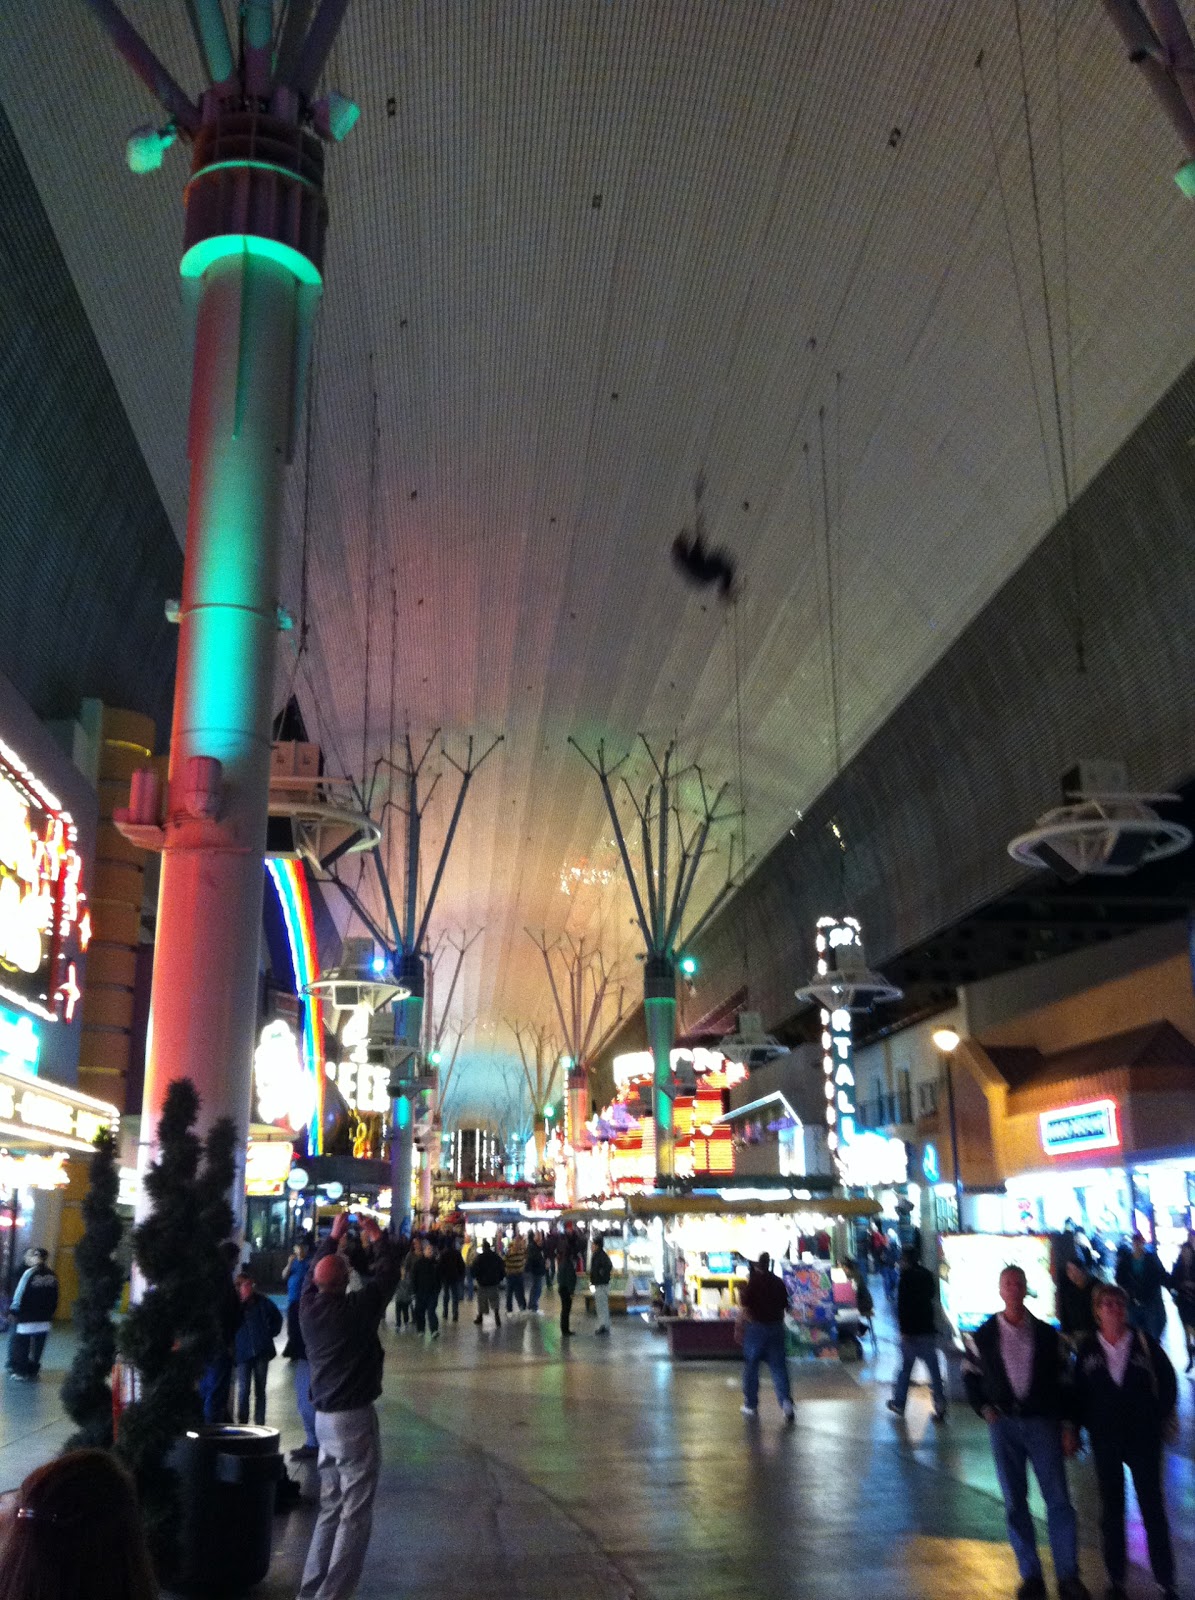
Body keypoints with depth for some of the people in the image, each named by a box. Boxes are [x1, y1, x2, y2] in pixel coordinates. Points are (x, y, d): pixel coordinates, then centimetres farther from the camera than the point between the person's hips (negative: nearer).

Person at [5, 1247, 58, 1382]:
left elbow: (20, 1293, -11)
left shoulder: (29, 1272, -12)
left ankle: (21, 1372, 8)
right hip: (44, 1319, 5)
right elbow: (54, 1298, 8)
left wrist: (13, 1311, -1)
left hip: (26, 1317, -5)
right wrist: (50, 1313, 17)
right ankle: (33, 1371, 16)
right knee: (37, 1346, 12)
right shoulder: (52, 1275, 3)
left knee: (21, 1345, 6)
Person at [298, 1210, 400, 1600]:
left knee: (330, 1507, 18)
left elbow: (315, 1271, 19)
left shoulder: (309, 1306, 0)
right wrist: (377, 1238, 8)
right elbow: (388, 1274, -5)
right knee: (355, 1513, -2)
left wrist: (334, 1236, 25)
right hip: (354, 1416, -7)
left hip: (324, 1417, 7)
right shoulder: (356, 1308, -16)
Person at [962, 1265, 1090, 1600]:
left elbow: (1065, 1382, 3)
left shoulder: (1048, 1335, 1)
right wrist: (984, 1409, 2)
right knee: (1014, 1502, 4)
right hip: (1003, 1425, 1)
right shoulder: (983, 1336, 2)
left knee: (1058, 1499, -3)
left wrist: (1069, 1427, -1)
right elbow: (970, 1374, 14)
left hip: (1043, 1422, -1)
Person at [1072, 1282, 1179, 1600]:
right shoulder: (1087, 1347, -4)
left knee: (1153, 1508, 4)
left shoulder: (1145, 1342, -6)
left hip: (1144, 1437, -1)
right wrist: (1082, 1425, -2)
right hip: (1105, 1440, 1)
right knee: (1111, 1510, 9)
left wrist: (1161, 1419, 1)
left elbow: (1167, 1381, 3)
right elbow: (1079, 1391, 3)